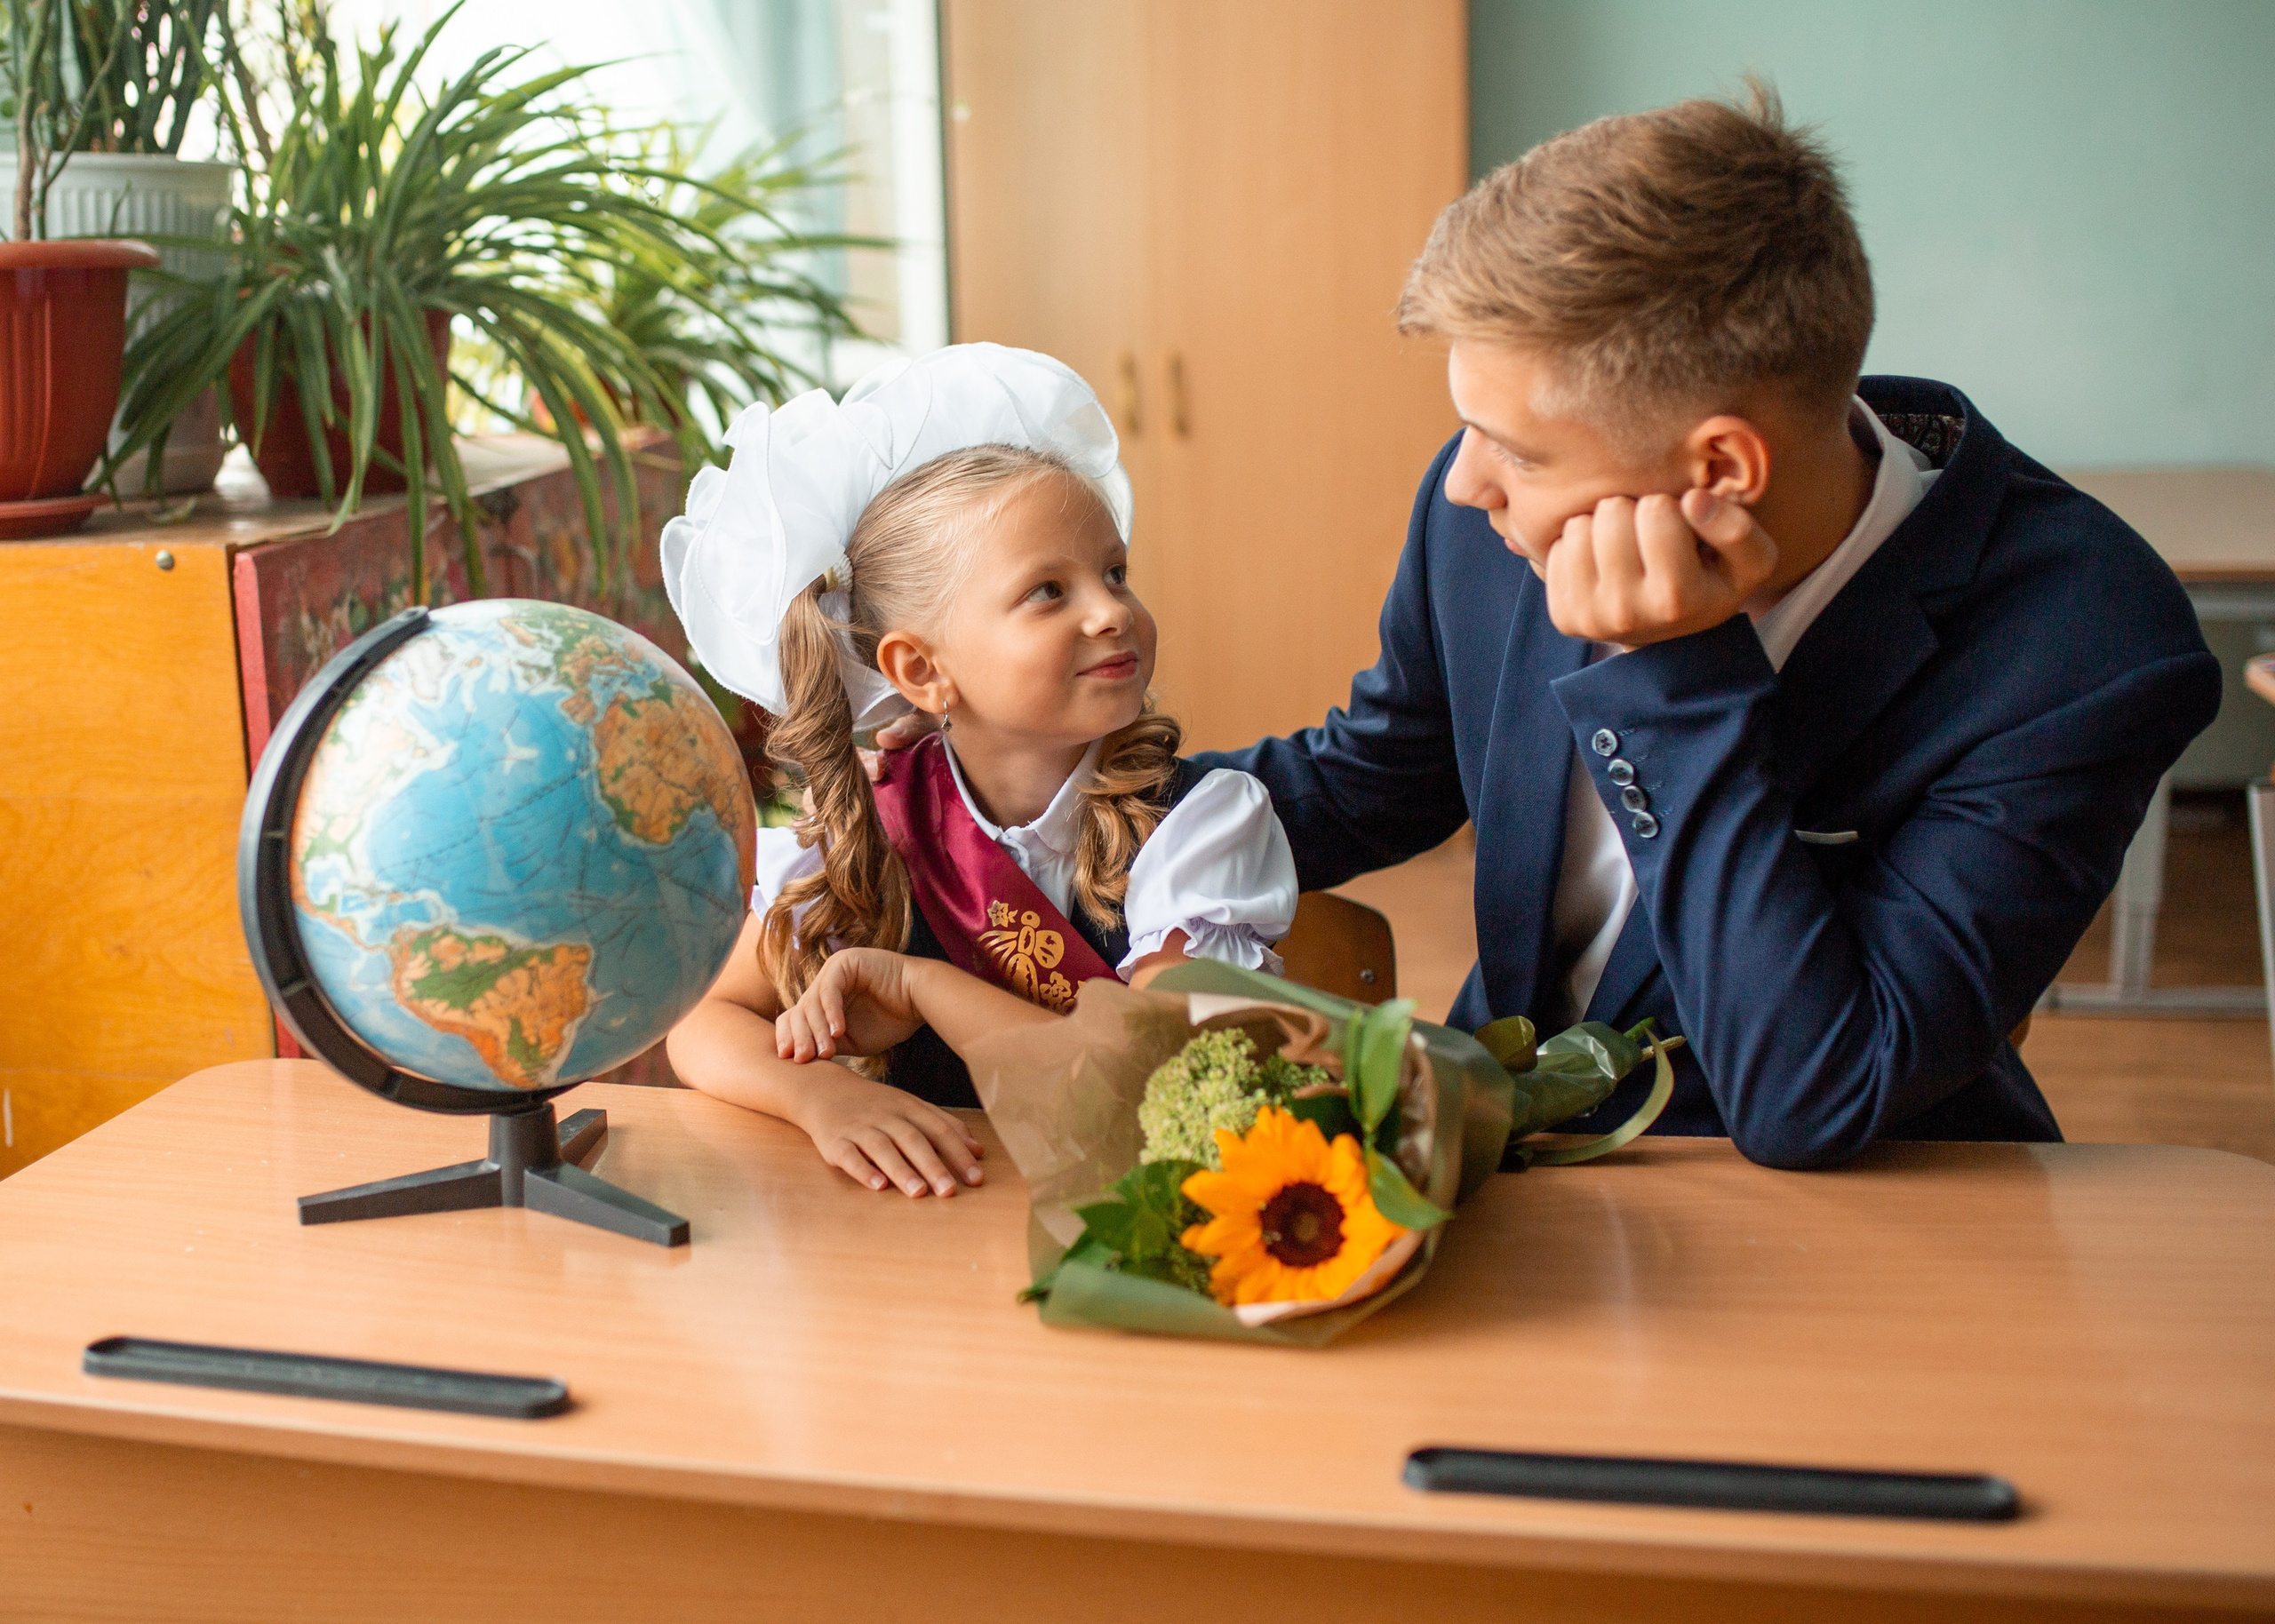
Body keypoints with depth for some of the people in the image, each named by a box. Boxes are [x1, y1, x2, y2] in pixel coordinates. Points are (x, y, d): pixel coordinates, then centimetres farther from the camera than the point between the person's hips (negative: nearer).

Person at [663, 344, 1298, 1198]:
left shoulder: (1204, 818, -10)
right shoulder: (873, 831, -2)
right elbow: (705, 1023, -1)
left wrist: (918, 987, -18)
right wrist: (824, 1095, -21)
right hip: (951, 1192, 1)